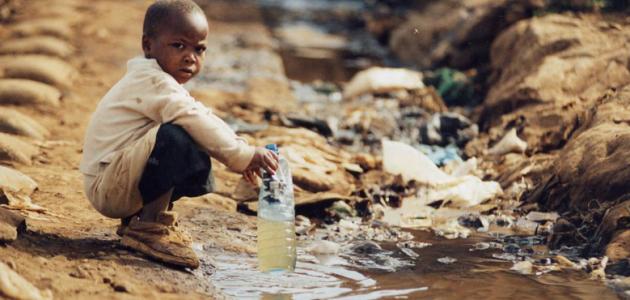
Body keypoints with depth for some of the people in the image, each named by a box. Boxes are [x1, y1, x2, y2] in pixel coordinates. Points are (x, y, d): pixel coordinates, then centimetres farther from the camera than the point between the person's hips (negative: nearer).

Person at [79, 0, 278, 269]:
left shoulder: (163, 85, 17)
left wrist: (241, 152, 0)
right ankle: (149, 225, -21)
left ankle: (138, 216, 16)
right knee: (176, 136, -28)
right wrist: (243, 155, -26)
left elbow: (205, 118, 14)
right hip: (107, 188, -10)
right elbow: (194, 120, -27)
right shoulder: (151, 81, -16)